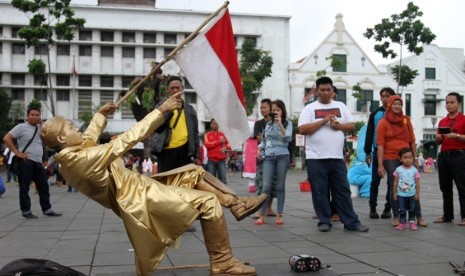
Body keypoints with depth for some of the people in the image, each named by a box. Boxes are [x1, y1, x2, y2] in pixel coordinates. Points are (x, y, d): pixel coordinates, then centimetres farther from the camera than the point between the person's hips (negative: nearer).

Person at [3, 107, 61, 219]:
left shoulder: (40, 127, 14)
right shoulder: (21, 127, -4)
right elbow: (7, 138, -9)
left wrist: (42, 122, 6)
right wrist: (17, 152, -14)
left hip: (38, 162, 6)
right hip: (26, 162, -6)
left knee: (43, 186, 8)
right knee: (24, 187, 0)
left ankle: (47, 209, 15)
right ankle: (26, 211, 7)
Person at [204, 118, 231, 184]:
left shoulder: (222, 134, 14)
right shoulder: (207, 135, 7)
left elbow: (228, 146, 16)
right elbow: (207, 144, -10)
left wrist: (225, 148, -6)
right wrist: (219, 141, -9)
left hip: (221, 160, 1)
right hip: (211, 160, -1)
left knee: (223, 178, -7)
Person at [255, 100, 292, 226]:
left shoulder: (287, 123, 4)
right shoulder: (268, 124, 14)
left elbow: (289, 138, -11)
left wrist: (280, 124, -16)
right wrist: (259, 149, 2)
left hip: (282, 157, -2)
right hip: (268, 157, 2)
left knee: (280, 186, 4)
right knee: (266, 186, -5)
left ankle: (279, 215, 9)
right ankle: (262, 215, -4)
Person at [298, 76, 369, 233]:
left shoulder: (341, 106, 14)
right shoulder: (309, 108, 2)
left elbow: (352, 126, 12)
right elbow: (302, 129, -10)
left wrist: (339, 125, -8)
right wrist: (324, 120, -14)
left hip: (337, 158, 3)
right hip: (316, 159, -3)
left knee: (343, 191, 7)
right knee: (320, 193, 3)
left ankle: (351, 222, 12)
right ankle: (324, 222, 15)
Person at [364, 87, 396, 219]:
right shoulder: (375, 114, 7)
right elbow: (369, 134, 6)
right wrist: (368, 152, 1)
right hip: (377, 152, 1)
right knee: (375, 181, 1)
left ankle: (388, 208, 14)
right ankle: (372, 208, 9)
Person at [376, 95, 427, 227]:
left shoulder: (406, 121, 9)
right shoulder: (383, 123, -1)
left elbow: (412, 141, 12)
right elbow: (380, 144, -6)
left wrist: (415, 159, 8)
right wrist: (380, 165, -11)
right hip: (391, 159, -3)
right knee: (394, 188, 3)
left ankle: (419, 217, 7)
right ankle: (396, 217, 13)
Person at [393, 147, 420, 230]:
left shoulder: (414, 170, -4)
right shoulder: (398, 169, -4)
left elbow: (417, 183, -1)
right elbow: (395, 182, 1)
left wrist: (417, 193, -4)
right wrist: (395, 192, 1)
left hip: (412, 194, 0)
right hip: (401, 194, 0)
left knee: (412, 209, 9)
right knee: (402, 210, 5)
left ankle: (412, 222, 17)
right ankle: (402, 223, 11)